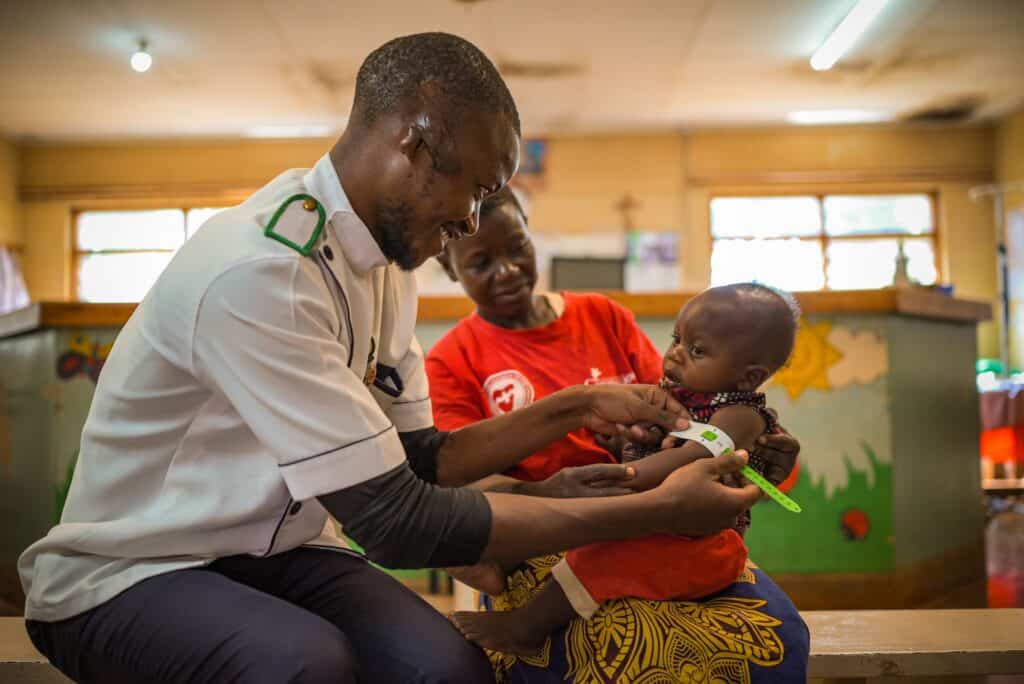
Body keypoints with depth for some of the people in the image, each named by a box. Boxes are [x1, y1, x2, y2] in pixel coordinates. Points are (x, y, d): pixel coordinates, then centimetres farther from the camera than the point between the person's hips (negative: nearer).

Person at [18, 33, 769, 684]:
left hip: (275, 553, 6)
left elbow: (417, 461, 7)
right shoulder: (261, 269, -29)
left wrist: (577, 409, 0)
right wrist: (655, 512, -24)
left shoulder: (385, 259, 0)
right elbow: (399, 521, -29)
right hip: (128, 573, -6)